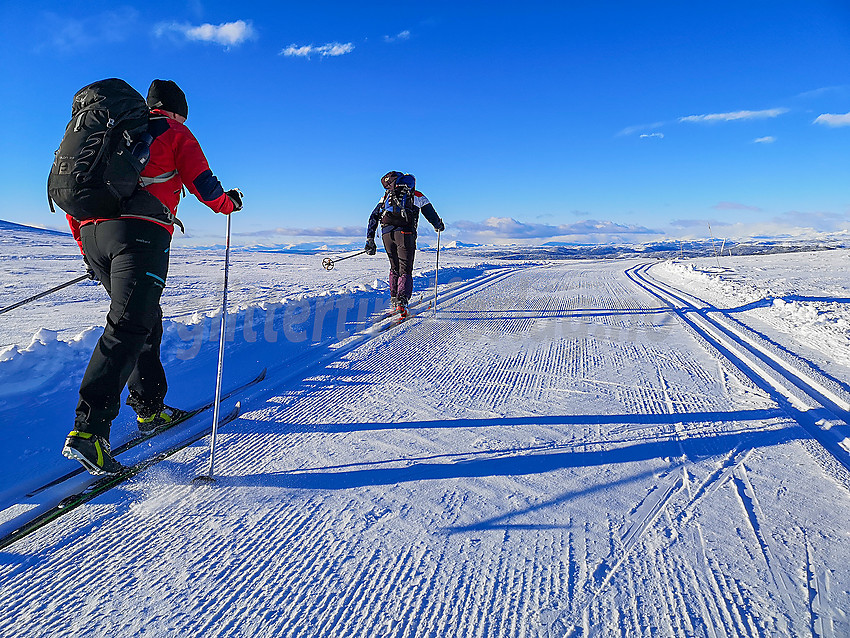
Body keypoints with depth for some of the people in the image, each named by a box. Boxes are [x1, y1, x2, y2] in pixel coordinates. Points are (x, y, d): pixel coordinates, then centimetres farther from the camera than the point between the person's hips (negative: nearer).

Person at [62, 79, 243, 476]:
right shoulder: (175, 132, 13)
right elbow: (203, 184, 3)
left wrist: (86, 248, 32)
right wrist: (229, 202, 25)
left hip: (94, 231, 7)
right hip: (141, 233, -7)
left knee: (145, 320, 17)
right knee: (128, 328, -15)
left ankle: (150, 408, 22)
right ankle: (88, 430, -24)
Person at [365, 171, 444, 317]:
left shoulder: (386, 196, 24)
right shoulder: (417, 196, 14)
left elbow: (373, 217, 19)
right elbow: (431, 214, 16)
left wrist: (370, 239, 18)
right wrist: (439, 226, 37)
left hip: (386, 233, 4)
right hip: (405, 234, -4)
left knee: (394, 268, 19)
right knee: (405, 271, 0)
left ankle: (393, 300, 17)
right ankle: (401, 301, -18)